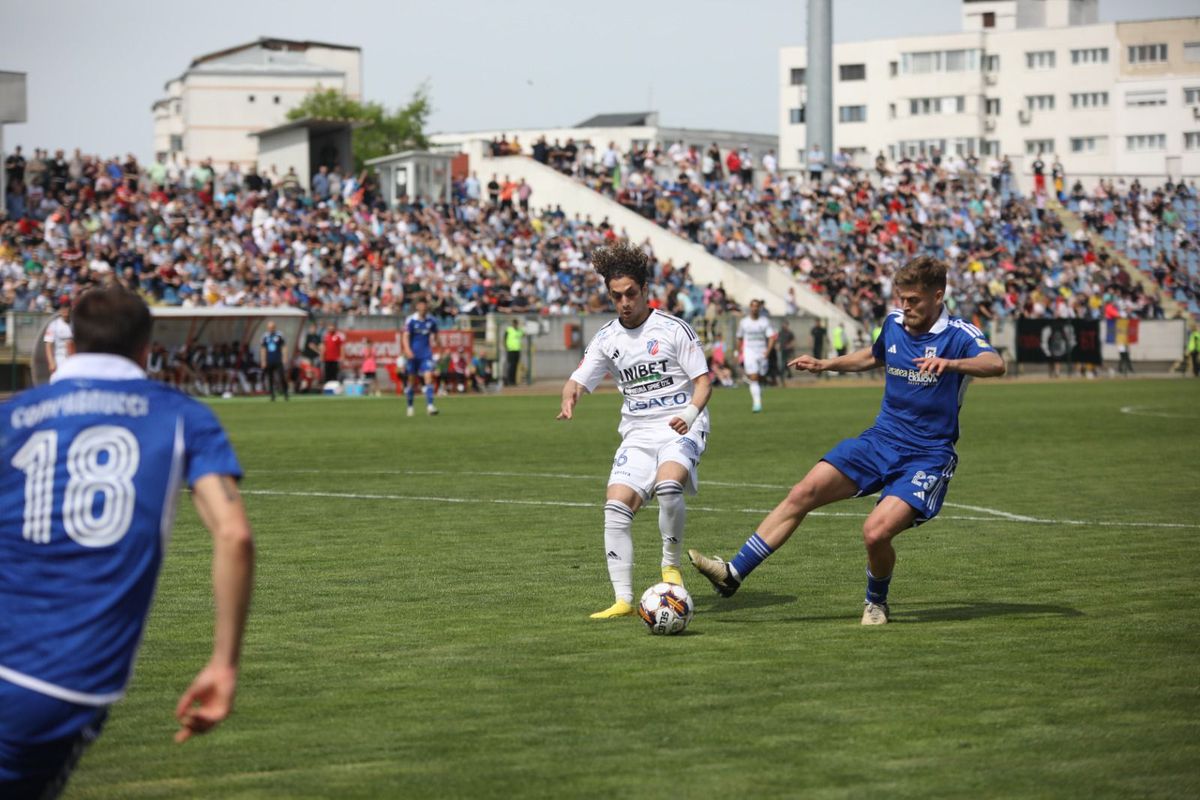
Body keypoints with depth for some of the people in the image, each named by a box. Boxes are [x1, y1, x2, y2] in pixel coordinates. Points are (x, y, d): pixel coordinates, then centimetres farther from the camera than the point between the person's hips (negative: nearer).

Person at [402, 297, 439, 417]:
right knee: (412, 381, 8)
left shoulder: (431, 321, 3)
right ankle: (410, 406, 24)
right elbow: (405, 336, -12)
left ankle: (430, 406, -20)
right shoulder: (410, 320, -6)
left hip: (426, 354, 1)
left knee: (428, 377, -15)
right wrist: (407, 350, -26)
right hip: (413, 354, -1)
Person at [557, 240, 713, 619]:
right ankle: (623, 599, -11)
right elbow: (579, 379, 6)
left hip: (682, 429, -4)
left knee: (668, 485, -33)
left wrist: (690, 415, -23)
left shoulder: (673, 329, -5)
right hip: (637, 434, 4)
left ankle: (671, 564, -8)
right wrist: (569, 398, -18)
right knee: (616, 505, -15)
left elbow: (703, 381, -4)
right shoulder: (606, 339, 8)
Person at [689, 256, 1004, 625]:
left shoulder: (958, 334, -14)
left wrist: (950, 363, -53)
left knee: (876, 531, -24)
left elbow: (995, 364, -36)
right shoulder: (894, 323, 5)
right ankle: (734, 573, -6)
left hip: (927, 456, -6)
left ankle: (876, 601, 7)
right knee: (803, 493, -9)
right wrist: (825, 364, 20)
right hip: (880, 440, 6)